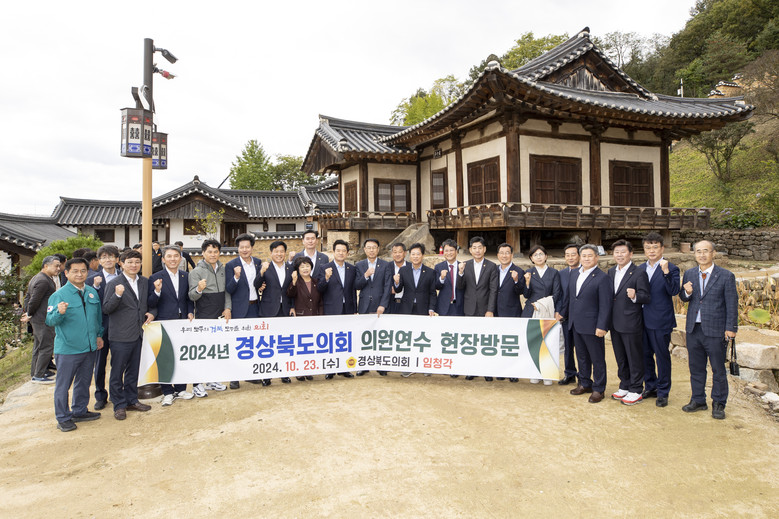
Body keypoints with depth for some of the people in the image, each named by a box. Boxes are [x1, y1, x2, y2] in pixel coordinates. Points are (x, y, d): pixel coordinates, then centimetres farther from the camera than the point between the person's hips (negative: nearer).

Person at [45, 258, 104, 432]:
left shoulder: (93, 292, 7)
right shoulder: (58, 295, -9)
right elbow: (50, 321, -14)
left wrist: (99, 335, 15)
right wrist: (59, 312, -34)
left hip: (89, 347, 5)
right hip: (67, 349, -5)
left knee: (84, 382, 17)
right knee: (63, 384, 4)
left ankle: (80, 411, 31)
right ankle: (63, 418, 16)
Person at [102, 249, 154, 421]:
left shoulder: (144, 282, 8)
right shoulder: (114, 284, -9)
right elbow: (106, 309, -13)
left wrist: (150, 313, 3)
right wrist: (117, 295, -29)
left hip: (137, 333, 6)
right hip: (120, 336, -6)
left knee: (133, 370, 16)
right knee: (117, 371, 4)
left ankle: (132, 400, 28)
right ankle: (119, 405, 15)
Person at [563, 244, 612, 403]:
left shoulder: (602, 277, -12)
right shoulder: (575, 274, 10)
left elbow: (605, 305, -15)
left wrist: (601, 326, -19)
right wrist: (564, 314, 19)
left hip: (592, 326, -7)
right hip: (576, 324, 7)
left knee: (597, 358, 4)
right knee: (581, 356, 17)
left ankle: (598, 389, 16)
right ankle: (585, 384, 31)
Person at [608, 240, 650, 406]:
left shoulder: (639, 274, -12)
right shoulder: (611, 272, 9)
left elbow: (646, 297, -14)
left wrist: (635, 296, -34)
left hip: (631, 324, -7)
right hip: (614, 323, 7)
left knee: (635, 358, 4)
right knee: (620, 358, 17)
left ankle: (636, 392, 15)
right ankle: (625, 387, 31)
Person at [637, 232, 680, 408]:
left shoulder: (670, 269, -8)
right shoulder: (640, 269, 10)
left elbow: (674, 291, -21)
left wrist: (666, 272, -32)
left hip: (660, 321, -6)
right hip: (642, 320, 6)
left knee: (662, 356, 4)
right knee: (645, 355, 15)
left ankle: (663, 392, 16)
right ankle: (650, 387, 30)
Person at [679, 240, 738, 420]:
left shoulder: (726, 276, -5)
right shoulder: (689, 274, 7)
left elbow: (732, 304, -5)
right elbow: (684, 299, 11)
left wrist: (731, 328, -8)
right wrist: (687, 293, -12)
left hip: (715, 331, -4)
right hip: (693, 329, 4)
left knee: (718, 369, 7)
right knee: (696, 368, 14)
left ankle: (718, 404, 21)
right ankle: (698, 400, 28)